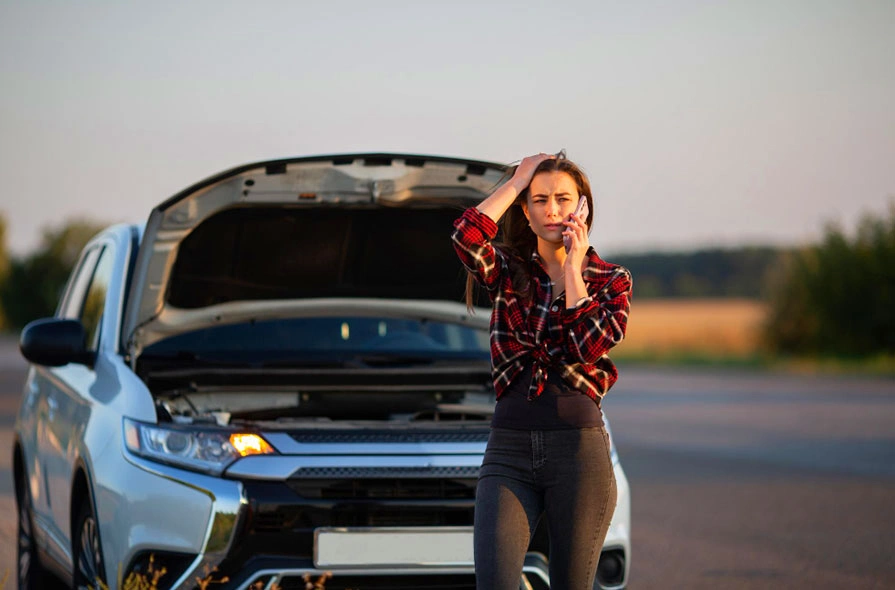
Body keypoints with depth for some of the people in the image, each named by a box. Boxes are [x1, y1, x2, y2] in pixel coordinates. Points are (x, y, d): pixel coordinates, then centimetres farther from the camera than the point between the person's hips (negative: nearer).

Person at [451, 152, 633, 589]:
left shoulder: (611, 280, 7)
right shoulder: (508, 271, 9)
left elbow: (589, 346, -12)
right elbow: (466, 236, -14)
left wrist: (573, 269, -4)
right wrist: (516, 182, -2)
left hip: (578, 447, 0)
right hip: (509, 448, 1)